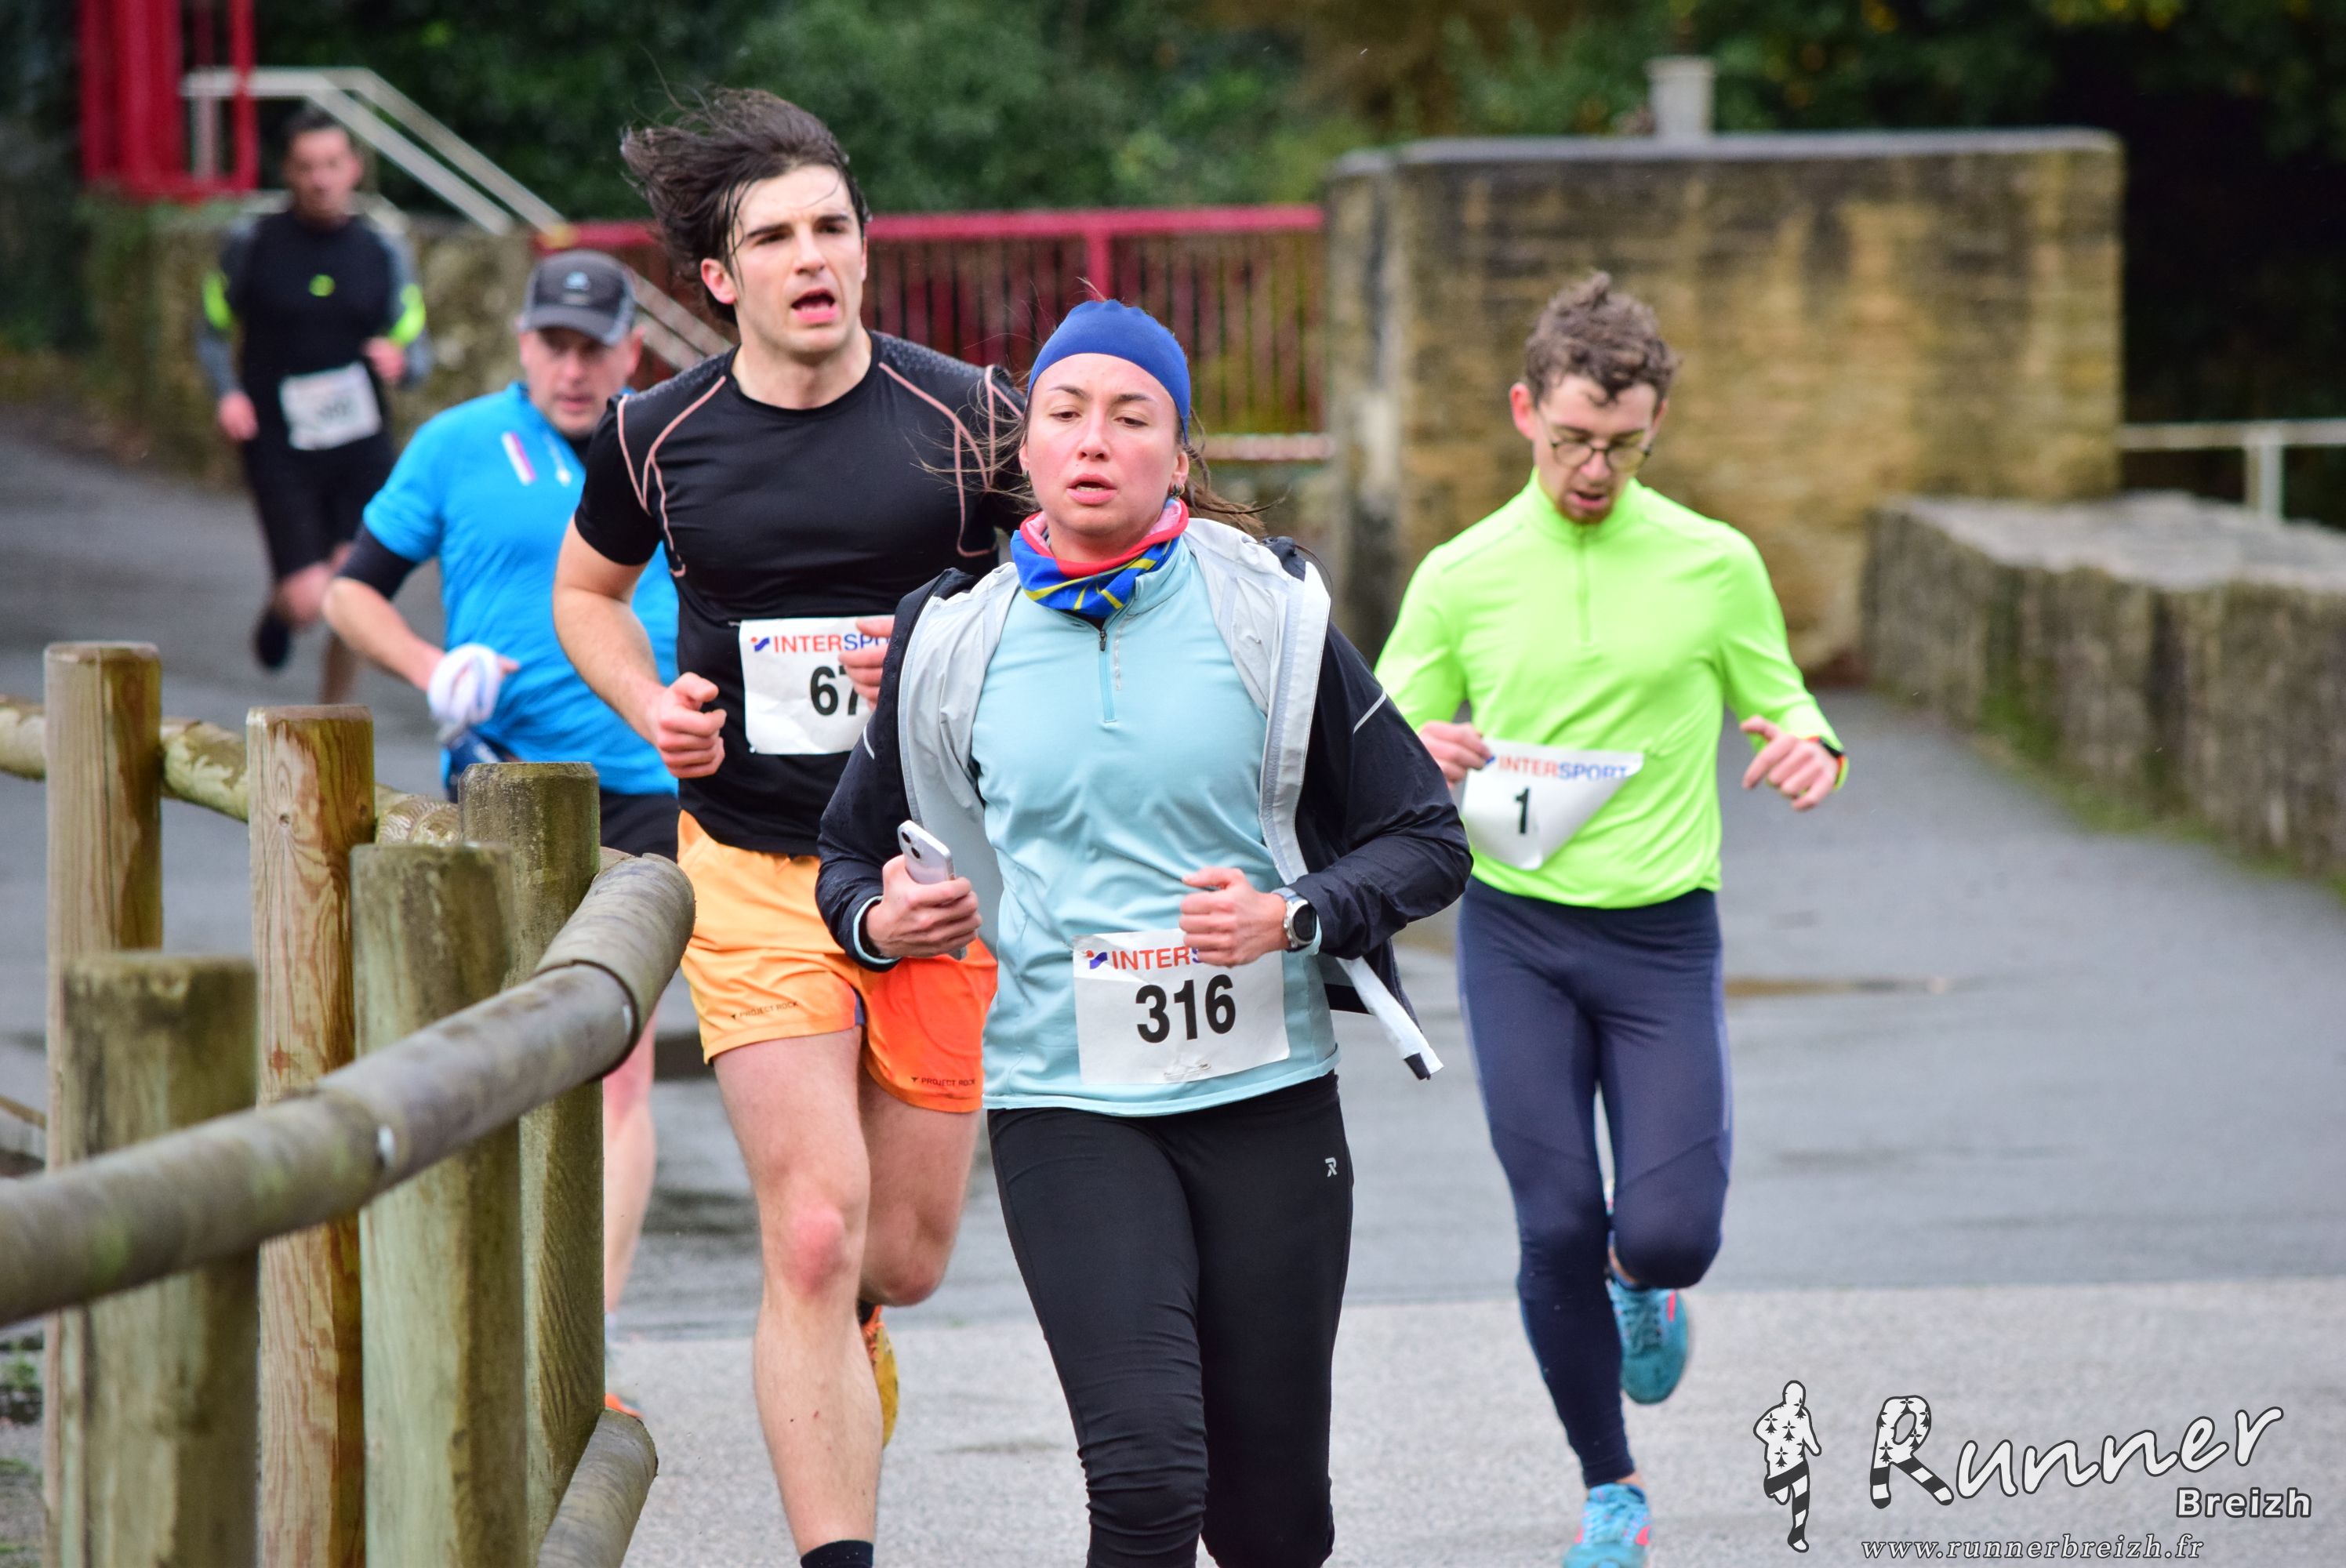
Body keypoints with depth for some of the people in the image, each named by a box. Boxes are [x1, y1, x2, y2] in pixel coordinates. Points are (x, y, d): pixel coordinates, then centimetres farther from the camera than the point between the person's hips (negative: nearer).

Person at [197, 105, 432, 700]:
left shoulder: (382, 253, 7)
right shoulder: (251, 243, 1)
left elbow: (417, 349, 10)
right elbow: (212, 333, 10)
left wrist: (400, 361, -14)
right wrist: (227, 393, -9)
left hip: (361, 448, 2)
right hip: (279, 448, -2)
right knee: (310, 600, -11)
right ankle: (278, 608, 27)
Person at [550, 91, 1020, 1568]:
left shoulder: (962, 415, -5)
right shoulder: (657, 436, -2)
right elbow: (587, 584, 18)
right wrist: (653, 708, 0)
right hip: (750, 873, -1)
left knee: (911, 1248, 10)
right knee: (813, 1229, -14)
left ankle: (836, 1320, 48)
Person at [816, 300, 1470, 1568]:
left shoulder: (1267, 614, 0)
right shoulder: (957, 642, 3)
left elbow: (1426, 838, 4)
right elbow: (850, 845, 18)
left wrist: (1294, 916, -14)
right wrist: (874, 921, -5)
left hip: (1265, 1093, 1)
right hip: (1064, 1104, 0)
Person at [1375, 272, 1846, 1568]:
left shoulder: (1714, 565, 2)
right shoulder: (1460, 576, 4)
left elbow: (1779, 701, 11)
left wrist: (1808, 745, -13)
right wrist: (1417, 756, -15)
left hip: (1663, 931, 0)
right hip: (1515, 934, 0)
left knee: (1669, 1229, -11)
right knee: (1557, 1229, -6)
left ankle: (1647, 1287, 28)